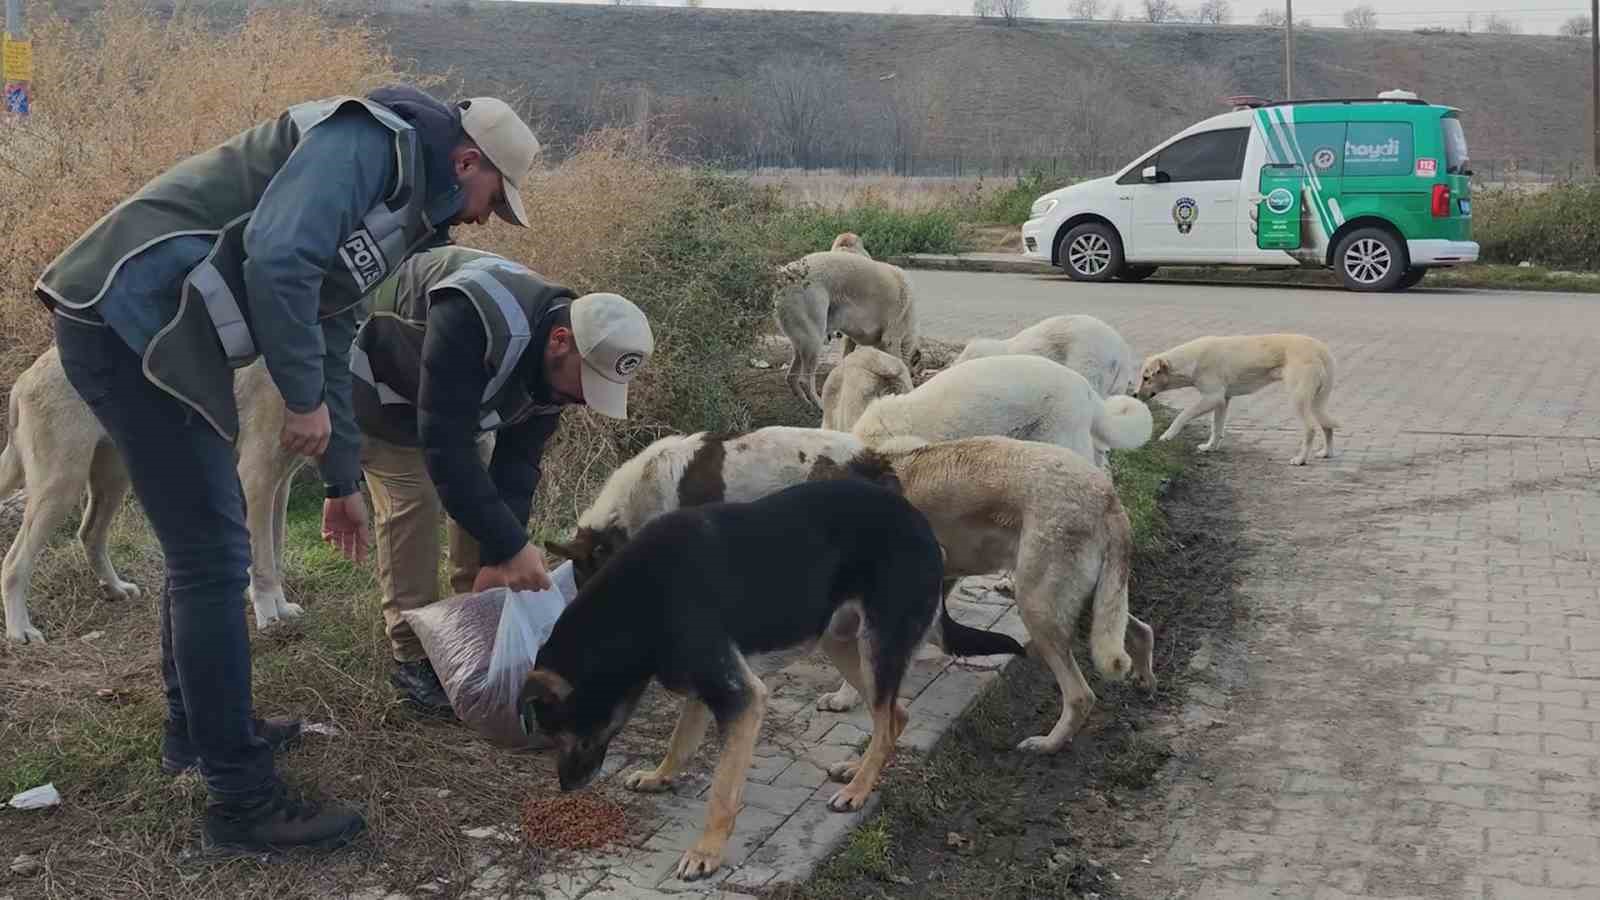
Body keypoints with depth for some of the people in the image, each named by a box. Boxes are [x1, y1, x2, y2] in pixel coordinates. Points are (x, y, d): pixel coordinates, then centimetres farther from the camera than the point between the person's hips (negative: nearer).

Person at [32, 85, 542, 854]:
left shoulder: (394, 202, 21)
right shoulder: (372, 140, -10)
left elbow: (329, 340, 29)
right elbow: (276, 258, -26)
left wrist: (344, 480, 34)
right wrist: (305, 399, -15)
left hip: (145, 328, 11)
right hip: (131, 321, -11)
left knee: (203, 536, 22)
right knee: (213, 555, -7)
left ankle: (200, 726, 38)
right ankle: (242, 801, 2)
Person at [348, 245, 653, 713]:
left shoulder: (555, 364, -17)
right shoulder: (471, 323, -44)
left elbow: (518, 461, -12)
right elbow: (445, 445, -44)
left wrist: (498, 558, -21)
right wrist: (509, 546, -43)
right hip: (378, 381, -7)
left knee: (486, 488, 0)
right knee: (413, 498, -17)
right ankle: (413, 658, -7)